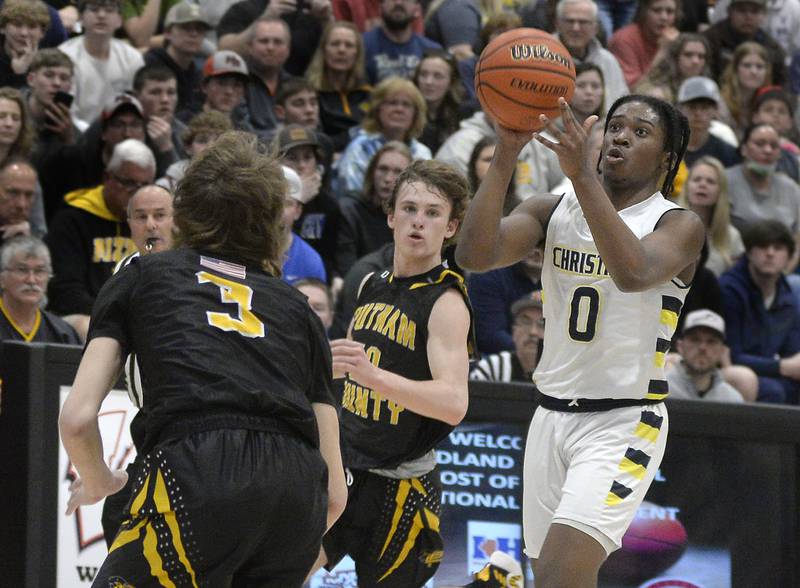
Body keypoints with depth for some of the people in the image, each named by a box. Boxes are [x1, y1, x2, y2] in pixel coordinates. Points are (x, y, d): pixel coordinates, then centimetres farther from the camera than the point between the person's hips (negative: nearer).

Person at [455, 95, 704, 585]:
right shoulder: (553, 212, 6)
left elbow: (633, 274, -30)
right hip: (553, 414, 6)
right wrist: (506, 155, -21)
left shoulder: (679, 225, -7)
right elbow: (475, 255, -12)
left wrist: (582, 174, -37)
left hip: (624, 421, -5)